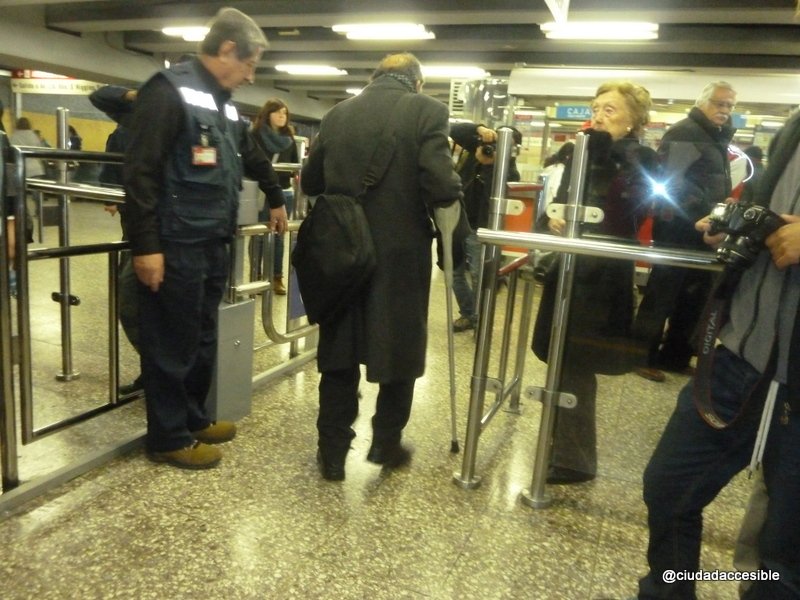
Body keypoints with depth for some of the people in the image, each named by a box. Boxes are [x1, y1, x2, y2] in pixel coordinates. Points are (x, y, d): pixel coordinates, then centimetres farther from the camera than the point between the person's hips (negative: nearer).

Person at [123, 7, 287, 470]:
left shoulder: (224, 104, 17)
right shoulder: (169, 91, -11)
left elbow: (252, 157, 33)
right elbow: (141, 171, -17)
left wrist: (276, 199, 42)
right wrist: (146, 244, -21)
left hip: (213, 243, 9)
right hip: (176, 244, -9)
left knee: (203, 339, 17)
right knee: (173, 344, 2)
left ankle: (193, 418, 32)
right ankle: (169, 437, 16)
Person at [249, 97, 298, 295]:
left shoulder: (289, 138, 11)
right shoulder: (255, 135, -2)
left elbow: (295, 163, 13)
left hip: (284, 192, 4)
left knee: (278, 236, 9)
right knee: (258, 236, 3)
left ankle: (277, 277, 16)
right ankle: (256, 276, 14)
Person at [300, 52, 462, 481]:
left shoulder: (337, 114, 6)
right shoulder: (426, 111, -6)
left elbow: (310, 182, 12)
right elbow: (441, 188, -17)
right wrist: (455, 188, 5)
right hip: (401, 252, -3)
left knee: (339, 349, 13)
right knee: (399, 348, 14)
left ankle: (333, 450, 21)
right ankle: (386, 442, 27)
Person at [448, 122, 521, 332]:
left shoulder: (509, 170, -13)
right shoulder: (477, 147, 0)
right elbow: (454, 131, -4)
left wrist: (490, 164, -30)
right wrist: (478, 129, -19)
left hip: (479, 229, -5)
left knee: (478, 276, -5)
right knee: (455, 272, 11)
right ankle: (468, 314, 26)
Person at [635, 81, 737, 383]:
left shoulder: (718, 138, 18)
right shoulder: (683, 132, -9)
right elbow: (672, 182, -19)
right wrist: (704, 213, -26)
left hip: (703, 230, 9)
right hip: (678, 228, -9)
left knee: (693, 296, 12)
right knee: (662, 293, -2)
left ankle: (675, 356, 23)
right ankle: (644, 356, 8)